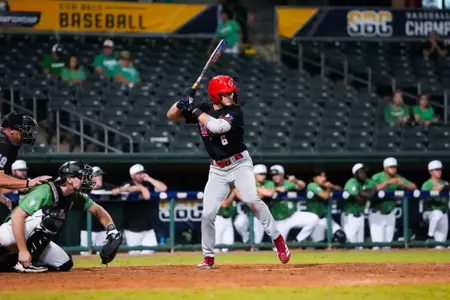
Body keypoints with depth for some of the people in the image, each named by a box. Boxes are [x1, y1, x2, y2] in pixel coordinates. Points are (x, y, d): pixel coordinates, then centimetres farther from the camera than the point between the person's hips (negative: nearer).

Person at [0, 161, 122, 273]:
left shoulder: (75, 196, 0)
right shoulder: (45, 192, -25)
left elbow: (98, 210, 13)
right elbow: (17, 216, -32)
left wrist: (112, 230, -5)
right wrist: (23, 250, -36)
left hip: (32, 239, 9)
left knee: (65, 264, 0)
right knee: (49, 217, -29)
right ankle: (21, 261, -20)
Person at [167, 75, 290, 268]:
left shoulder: (235, 112, -12)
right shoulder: (203, 109, 1)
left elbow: (217, 126, -30)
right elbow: (171, 116, 4)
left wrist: (194, 109, -22)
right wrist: (183, 102, -16)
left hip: (240, 163, -3)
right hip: (217, 169, 3)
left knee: (252, 200, -25)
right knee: (208, 213, -6)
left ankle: (277, 239, -12)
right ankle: (208, 257, 9)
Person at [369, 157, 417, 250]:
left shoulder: (397, 178, 1)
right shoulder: (377, 177, -13)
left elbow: (413, 186, -4)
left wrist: (404, 185, -24)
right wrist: (388, 182, -40)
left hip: (390, 213, 5)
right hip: (377, 213, -5)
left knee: (388, 242, 8)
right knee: (377, 242, -13)